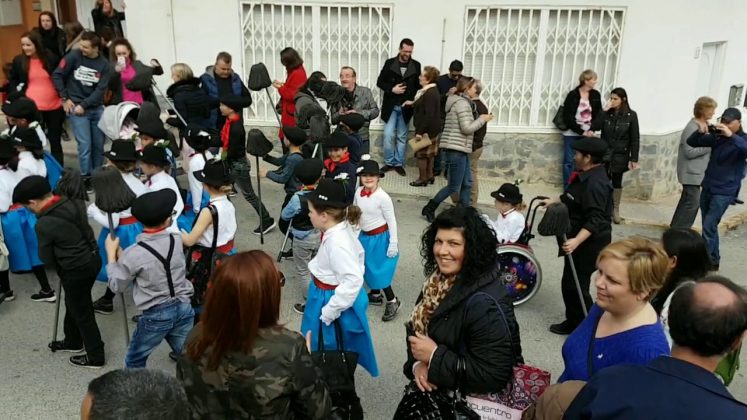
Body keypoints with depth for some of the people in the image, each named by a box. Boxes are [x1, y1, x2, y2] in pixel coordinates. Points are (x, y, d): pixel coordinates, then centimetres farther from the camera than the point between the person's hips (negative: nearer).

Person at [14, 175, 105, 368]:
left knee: (82, 313, 10)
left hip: (76, 270, -7)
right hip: (93, 259, 7)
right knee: (73, 304, 27)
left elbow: (46, 258, -6)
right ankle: (73, 341, 47)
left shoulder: (44, 224, -21)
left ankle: (95, 357, 24)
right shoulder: (74, 203, -6)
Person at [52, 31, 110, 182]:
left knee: (99, 144, 7)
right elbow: (57, 75, -2)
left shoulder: (103, 64, -2)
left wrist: (83, 105, -13)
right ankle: (87, 177, 2)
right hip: (75, 107, -3)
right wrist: (64, 98, -4)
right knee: (85, 144, -8)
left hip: (96, 108, 3)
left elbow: (100, 89, -6)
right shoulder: (74, 56, -7)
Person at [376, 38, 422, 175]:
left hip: (406, 107, 1)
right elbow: (380, 82, 2)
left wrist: (413, 100, -9)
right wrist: (392, 89, -15)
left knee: (402, 137, 8)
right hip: (391, 106, -1)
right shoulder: (389, 63, -1)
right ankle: (389, 162, 10)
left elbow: (419, 85, 7)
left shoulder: (416, 66, 1)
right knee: (388, 135, -5)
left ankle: (399, 163, 16)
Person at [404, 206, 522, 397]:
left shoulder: (484, 304, -27)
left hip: (470, 403, -6)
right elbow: (416, 327, 7)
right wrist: (417, 363, -12)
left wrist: (435, 356, -24)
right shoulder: (438, 281, -2)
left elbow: (493, 377, -28)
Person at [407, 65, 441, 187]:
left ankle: (422, 179, 11)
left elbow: (429, 115, -26)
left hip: (427, 129, -10)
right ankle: (429, 176, 28)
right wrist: (413, 103, 20)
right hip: (432, 129, 10)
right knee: (429, 153, 18)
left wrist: (420, 131, -24)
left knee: (421, 153, 1)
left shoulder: (429, 93, -23)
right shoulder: (432, 91, 8)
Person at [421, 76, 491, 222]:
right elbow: (467, 128, -18)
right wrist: (482, 119, -6)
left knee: (467, 183, 12)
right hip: (456, 150, -10)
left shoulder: (457, 102, 19)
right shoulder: (462, 103, -13)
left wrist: (480, 119, 14)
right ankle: (429, 209, 10)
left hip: (460, 149, 10)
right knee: (454, 187, -2)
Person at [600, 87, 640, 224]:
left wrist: (634, 159, -8)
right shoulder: (607, 113, 2)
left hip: (620, 155, -1)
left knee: (617, 182, 10)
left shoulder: (631, 115, -5)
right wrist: (604, 111, -13)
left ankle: (615, 210, 21)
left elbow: (635, 138, -5)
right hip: (605, 153, 1)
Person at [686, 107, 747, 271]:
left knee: (709, 227, -12)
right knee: (709, 226, 15)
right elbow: (691, 142, 4)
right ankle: (713, 260, 29)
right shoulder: (717, 137, 3)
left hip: (725, 192, -5)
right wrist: (700, 132, -15)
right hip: (707, 187, 6)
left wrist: (731, 136, -39)